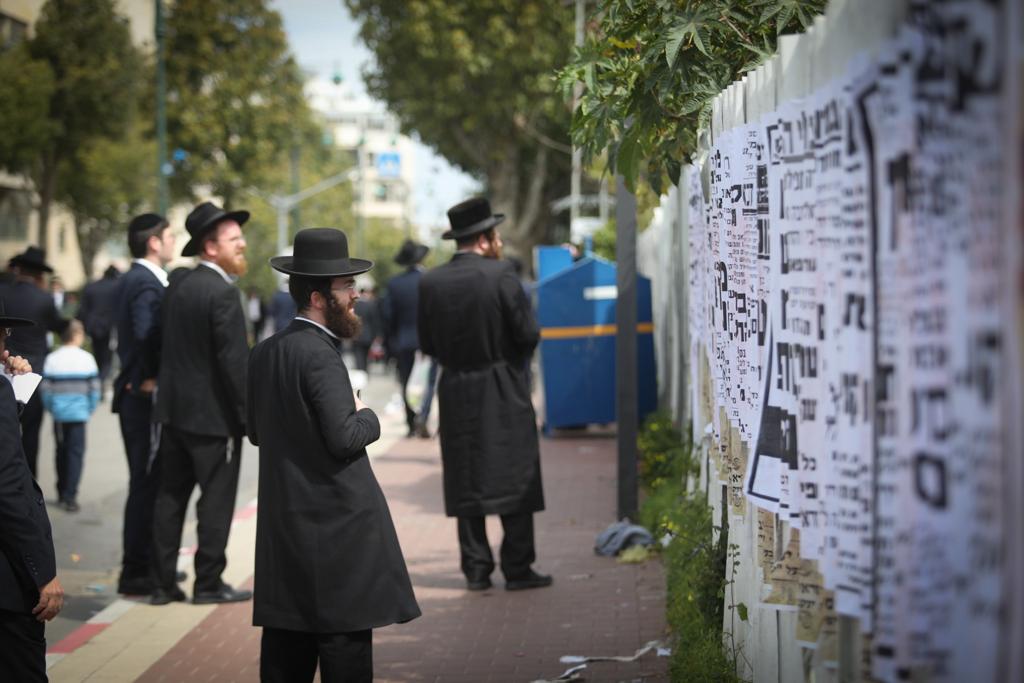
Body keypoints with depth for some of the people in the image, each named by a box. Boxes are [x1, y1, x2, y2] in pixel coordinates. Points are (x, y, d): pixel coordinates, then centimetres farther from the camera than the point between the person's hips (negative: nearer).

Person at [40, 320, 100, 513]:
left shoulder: (52, 359, -2)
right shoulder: (86, 358, -5)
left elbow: (45, 388, -3)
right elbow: (94, 387, -3)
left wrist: (51, 408, 11)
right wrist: (90, 409, 10)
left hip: (59, 414, 3)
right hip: (79, 413, -3)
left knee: (62, 451, 15)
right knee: (76, 452, -1)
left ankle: (62, 493, 22)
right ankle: (70, 495, -9)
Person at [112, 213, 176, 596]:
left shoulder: (132, 280, 14)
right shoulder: (147, 284, -18)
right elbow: (147, 334, -30)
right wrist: (150, 378, -19)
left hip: (135, 393, 10)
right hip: (147, 396, -10)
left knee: (147, 482, 18)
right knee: (146, 483, -4)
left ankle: (146, 564, 28)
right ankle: (136, 573, 1)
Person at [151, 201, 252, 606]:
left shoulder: (178, 287, 9)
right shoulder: (223, 292, -17)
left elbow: (167, 348, 13)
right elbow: (235, 361, -19)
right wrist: (252, 414, -15)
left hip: (175, 409, 8)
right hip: (214, 413, -8)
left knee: (170, 496, 11)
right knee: (216, 499, 2)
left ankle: (163, 583, 14)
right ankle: (209, 583, 7)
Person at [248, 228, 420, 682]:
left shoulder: (263, 354, 10)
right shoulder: (320, 355, -17)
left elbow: (255, 432, 17)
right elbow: (345, 437, -21)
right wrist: (367, 416, -2)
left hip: (282, 530, 9)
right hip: (336, 524, -9)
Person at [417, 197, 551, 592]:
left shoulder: (430, 282, 1)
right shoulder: (500, 274, -11)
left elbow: (427, 344, 4)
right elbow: (528, 334, -10)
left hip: (456, 395, 4)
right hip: (504, 394, -4)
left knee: (465, 482, 8)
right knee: (515, 479, 3)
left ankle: (476, 569, 8)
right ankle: (517, 569, 4)